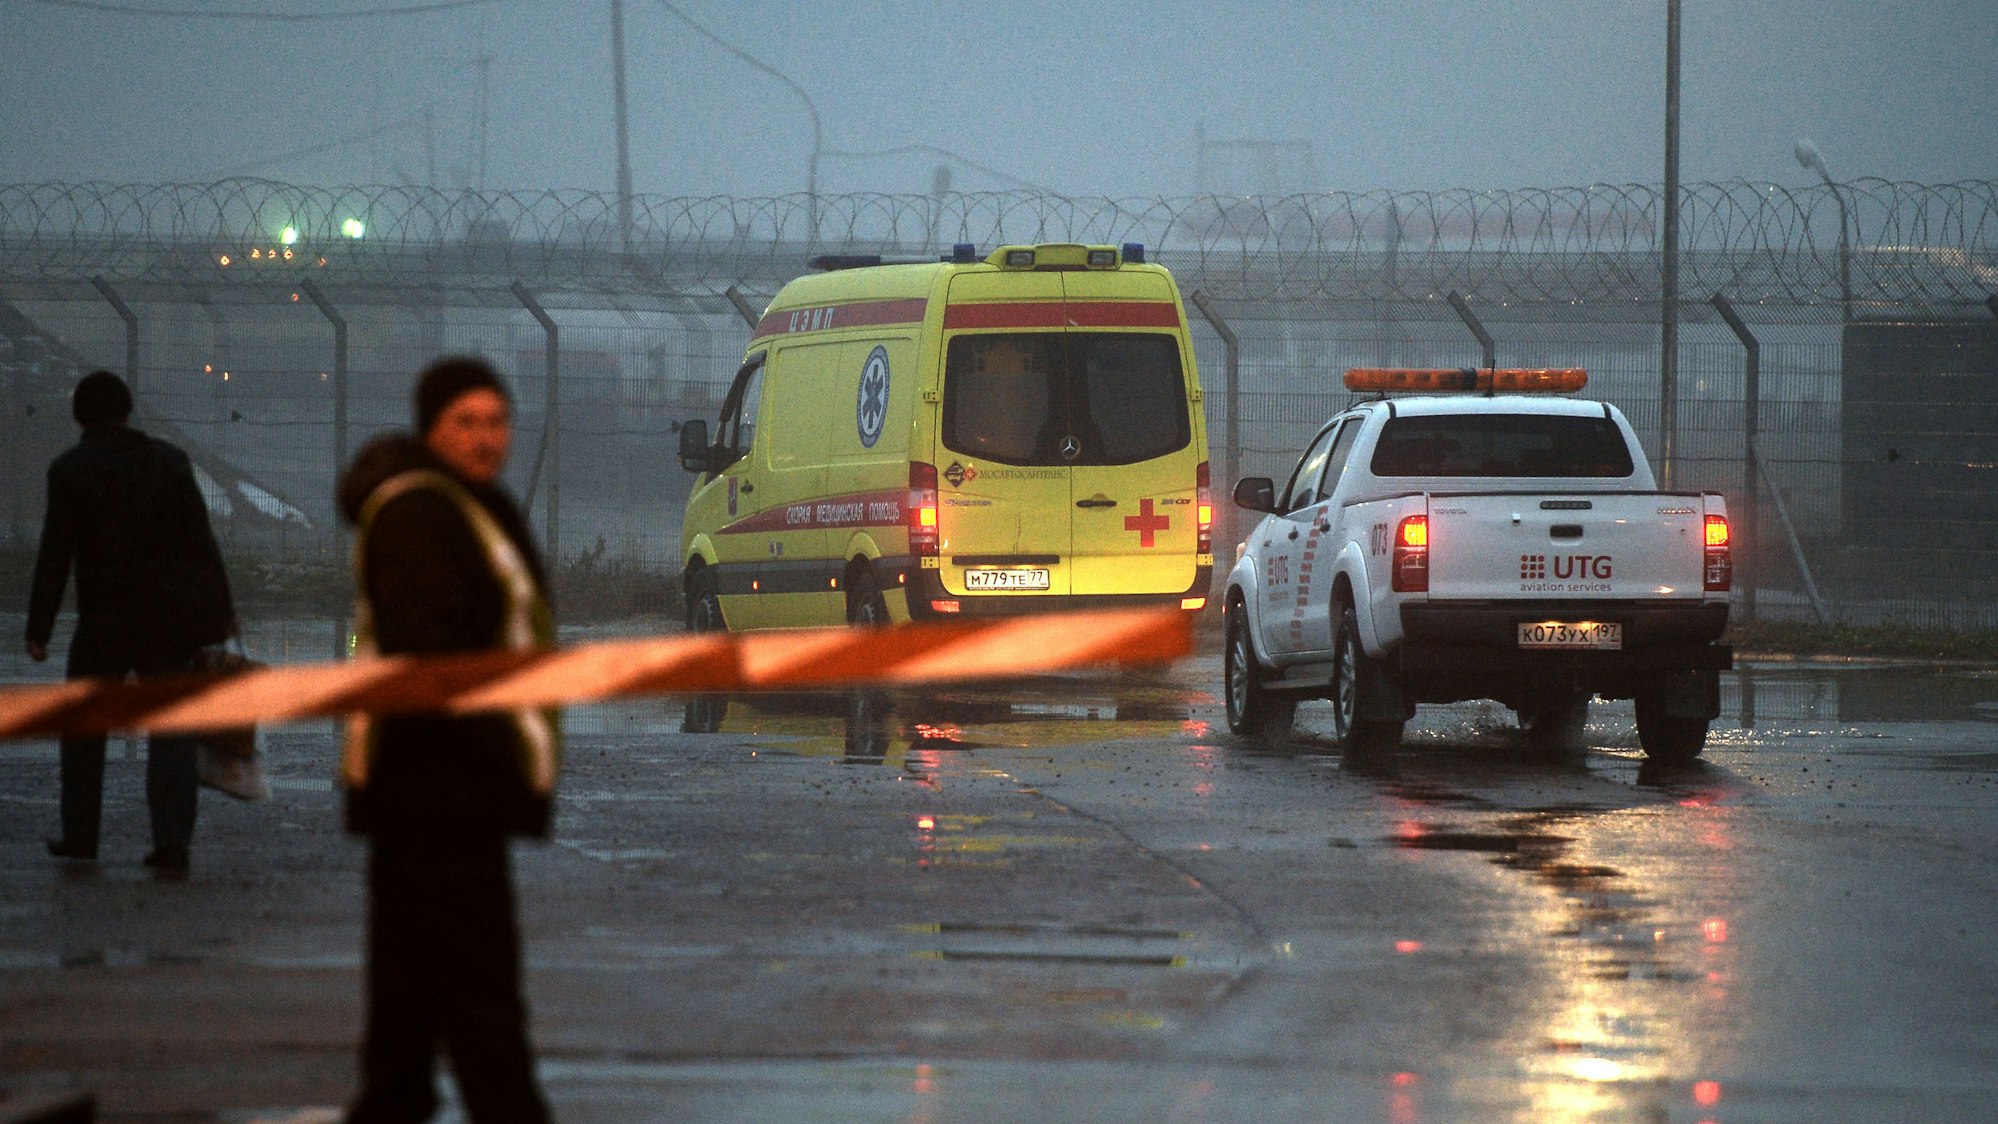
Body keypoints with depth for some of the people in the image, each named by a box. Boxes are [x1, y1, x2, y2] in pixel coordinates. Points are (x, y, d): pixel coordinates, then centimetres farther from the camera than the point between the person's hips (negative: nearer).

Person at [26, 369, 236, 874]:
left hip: (103, 621, -2)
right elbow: (202, 543, 2)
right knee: (170, 728, 3)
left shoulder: (69, 469, -4)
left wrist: (38, 631, -4)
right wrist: (220, 613, 7)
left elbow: (55, 554, -7)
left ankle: (80, 835, 17)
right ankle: (172, 839, -8)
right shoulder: (170, 461, 3)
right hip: (170, 620, 2)